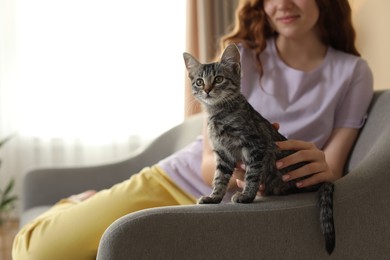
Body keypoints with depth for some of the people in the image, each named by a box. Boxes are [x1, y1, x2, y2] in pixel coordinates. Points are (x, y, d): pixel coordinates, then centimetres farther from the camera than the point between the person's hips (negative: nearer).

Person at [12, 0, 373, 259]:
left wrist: (322, 170, -31)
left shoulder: (353, 72, -3)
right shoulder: (240, 54, -4)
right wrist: (239, 168, -34)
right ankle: (84, 205, 25)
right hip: (174, 181, 1)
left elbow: (332, 170, -6)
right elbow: (209, 161, -11)